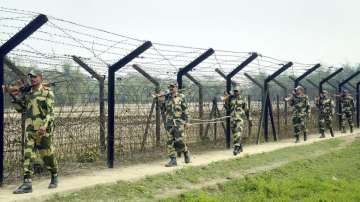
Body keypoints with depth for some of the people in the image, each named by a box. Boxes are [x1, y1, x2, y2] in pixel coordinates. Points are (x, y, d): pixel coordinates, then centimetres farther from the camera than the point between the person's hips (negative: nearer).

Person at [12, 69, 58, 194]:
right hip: (30, 129, 5)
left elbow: (50, 111, -11)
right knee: (28, 155, -3)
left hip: (43, 129, -5)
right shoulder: (27, 93, 14)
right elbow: (21, 109, 21)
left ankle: (54, 177, 26)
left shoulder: (47, 92, -4)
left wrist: (45, 126, -23)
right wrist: (15, 97, 5)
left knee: (47, 154, 5)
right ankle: (27, 184, -3)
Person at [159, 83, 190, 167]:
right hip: (169, 122, 4)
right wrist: (161, 101, -1)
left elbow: (185, 110, -1)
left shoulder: (181, 97, 1)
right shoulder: (166, 97, 11)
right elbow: (163, 110, 15)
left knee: (180, 141, -7)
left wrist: (186, 121, -5)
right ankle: (173, 160, 6)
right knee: (170, 142, 1)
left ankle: (186, 153, 21)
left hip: (179, 122, -4)